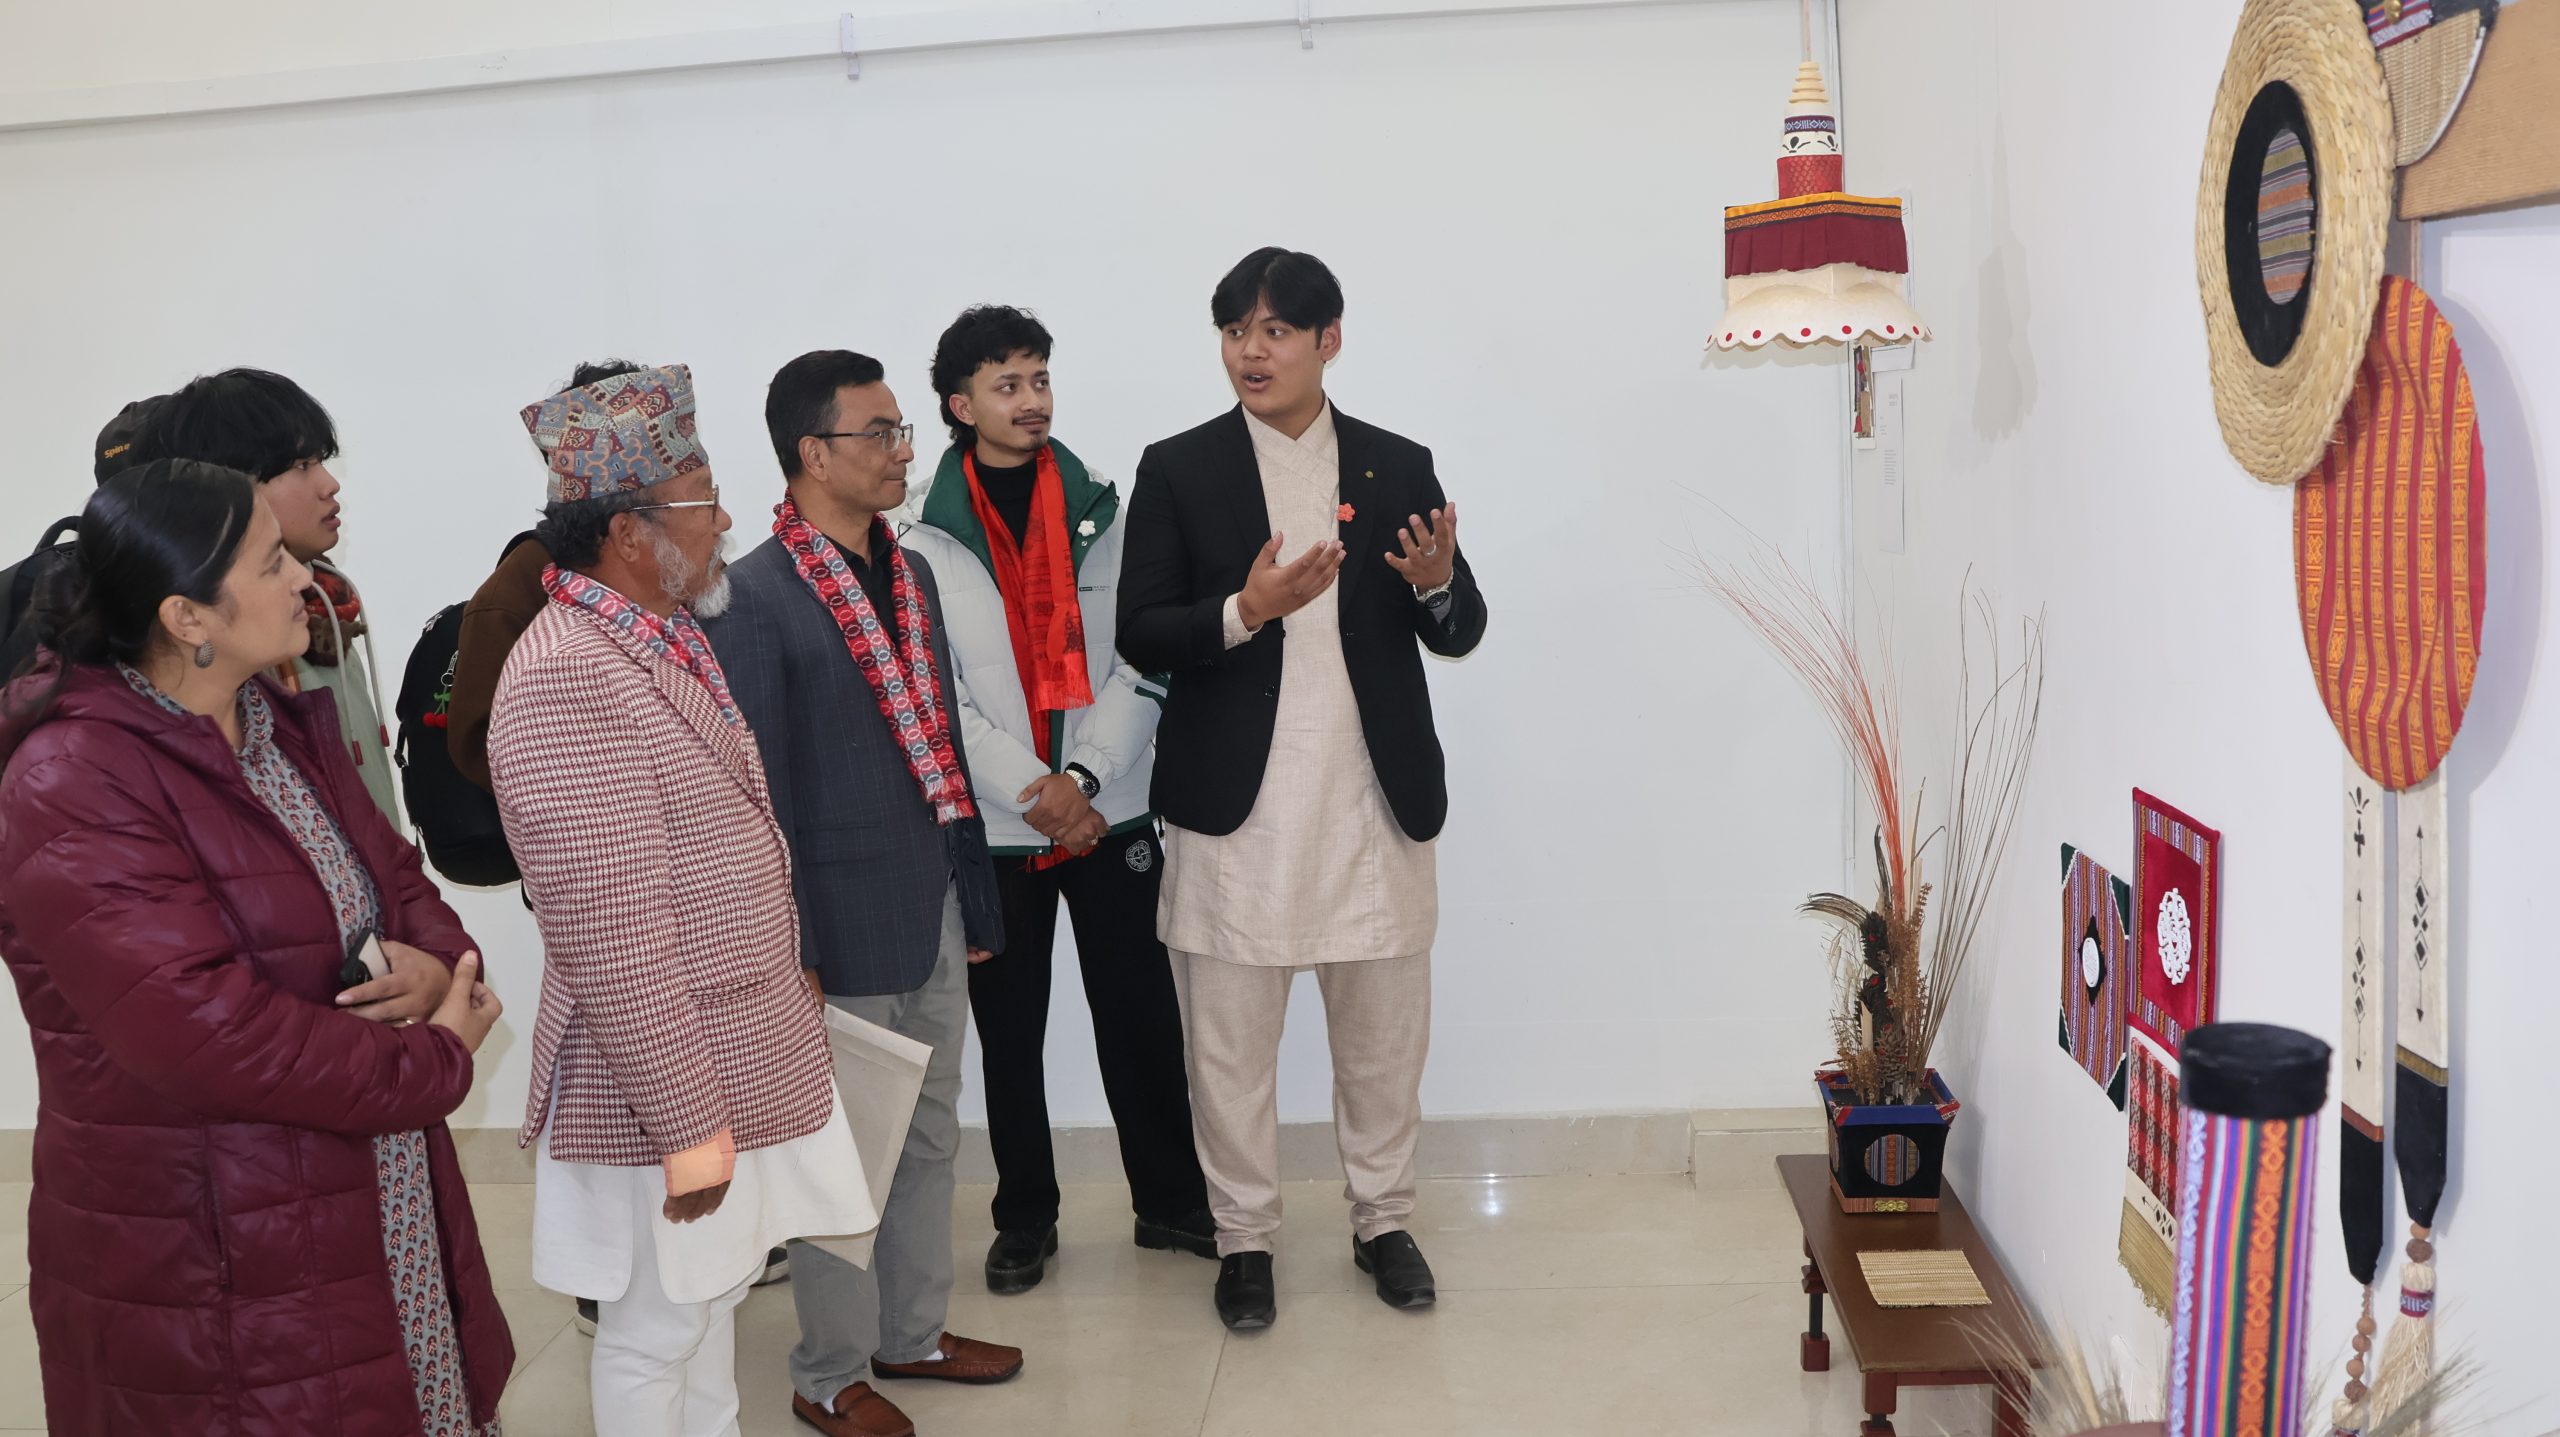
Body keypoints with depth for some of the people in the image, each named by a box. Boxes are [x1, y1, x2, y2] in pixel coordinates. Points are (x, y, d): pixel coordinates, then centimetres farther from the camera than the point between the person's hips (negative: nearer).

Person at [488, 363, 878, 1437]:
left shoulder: (665, 634, 6)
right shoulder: (566, 677, -24)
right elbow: (613, 938, -25)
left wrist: (783, 972, 20)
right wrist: (690, 1121, -22)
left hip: (734, 1047, 9)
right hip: (664, 1077, -9)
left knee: (715, 1294, 23)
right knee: (655, 1332, 9)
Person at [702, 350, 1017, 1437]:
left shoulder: (908, 573, 9)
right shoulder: (755, 597, -14)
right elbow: (759, 790, -14)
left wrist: (975, 897, 14)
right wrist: (787, 949, -14)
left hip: (931, 913, 7)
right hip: (841, 925, -7)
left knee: (930, 1139, 18)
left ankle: (912, 1331, 35)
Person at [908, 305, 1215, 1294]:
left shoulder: (1103, 516, 3)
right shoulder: (926, 542, -1)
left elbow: (1139, 665, -2)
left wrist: (1084, 777, -14)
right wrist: (1027, 787, -15)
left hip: (1111, 814, 1)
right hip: (993, 827, -1)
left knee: (1141, 1015, 7)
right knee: (1008, 1031, 10)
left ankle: (1170, 1199, 23)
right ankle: (1025, 1218, 25)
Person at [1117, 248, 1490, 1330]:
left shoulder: (1399, 467, 6)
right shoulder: (1178, 471, 0)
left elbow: (1460, 633, 7)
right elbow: (1138, 634, -4)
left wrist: (1439, 584, -16)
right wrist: (1245, 611, -21)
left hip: (1373, 802, 2)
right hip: (1235, 805, -1)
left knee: (1383, 1035, 13)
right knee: (1229, 1043, 7)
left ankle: (1383, 1219, 32)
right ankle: (1245, 1236, 25)